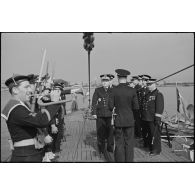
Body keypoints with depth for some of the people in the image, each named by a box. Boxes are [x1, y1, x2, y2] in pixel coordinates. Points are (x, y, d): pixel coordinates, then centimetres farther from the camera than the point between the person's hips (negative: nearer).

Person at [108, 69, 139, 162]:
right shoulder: (132, 91, -6)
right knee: (129, 143, 10)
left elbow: (110, 106, -8)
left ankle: (119, 160, 16)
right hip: (129, 120, 1)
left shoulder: (114, 90, -8)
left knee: (119, 143, 10)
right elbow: (136, 107, -4)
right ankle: (129, 160, 16)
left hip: (118, 120, 0)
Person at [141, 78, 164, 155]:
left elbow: (160, 107, -14)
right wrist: (142, 116, 18)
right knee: (148, 134, 15)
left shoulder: (158, 94, -8)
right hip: (146, 118, 8)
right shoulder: (147, 94, 16)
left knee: (155, 134, 0)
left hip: (153, 119, -8)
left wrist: (157, 118, -19)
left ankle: (156, 150, 11)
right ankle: (150, 147, 29)